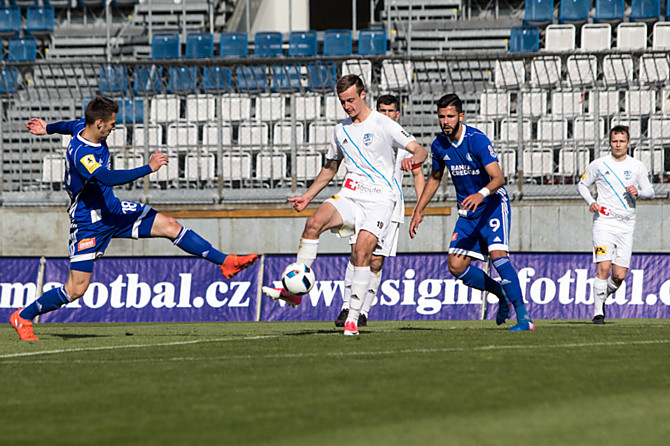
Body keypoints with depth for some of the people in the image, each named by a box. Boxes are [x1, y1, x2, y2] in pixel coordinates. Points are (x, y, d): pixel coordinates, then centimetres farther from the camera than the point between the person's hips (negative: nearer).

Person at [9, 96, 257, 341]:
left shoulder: (84, 127, -2)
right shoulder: (80, 154, -31)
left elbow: (71, 126, 23)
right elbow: (108, 178, -44)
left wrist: (48, 129, 45)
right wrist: (149, 168, -39)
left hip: (112, 210, 9)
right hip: (88, 222, -9)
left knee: (170, 226, -1)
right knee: (76, 289, -8)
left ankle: (224, 262, 4)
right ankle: (23, 317, 9)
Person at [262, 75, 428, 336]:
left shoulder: (383, 125, -3)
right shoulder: (341, 130, 15)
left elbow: (420, 151, -7)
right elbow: (330, 167, 28)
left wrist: (413, 159, -32)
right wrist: (308, 196, 19)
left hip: (379, 199, -4)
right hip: (349, 196, 4)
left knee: (362, 252, -21)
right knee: (314, 222, -24)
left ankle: (353, 318, -14)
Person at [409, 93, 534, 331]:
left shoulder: (477, 140, -21)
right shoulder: (439, 145, -1)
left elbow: (498, 177, -30)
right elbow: (435, 178, 18)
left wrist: (482, 193, -50)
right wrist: (419, 210, 15)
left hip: (492, 204, -6)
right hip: (467, 212, 6)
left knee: (498, 254, -25)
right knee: (456, 266, -5)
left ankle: (524, 318, -24)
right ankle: (501, 293, 19)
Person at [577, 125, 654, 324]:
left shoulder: (637, 167, 7)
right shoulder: (599, 165, 3)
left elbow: (650, 192, 12)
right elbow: (582, 184, 14)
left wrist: (638, 192, -10)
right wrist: (590, 202, -4)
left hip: (626, 225, 2)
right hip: (604, 221, -2)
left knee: (619, 275, -3)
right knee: (604, 268, -17)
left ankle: (604, 296, 27)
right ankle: (598, 312, -10)